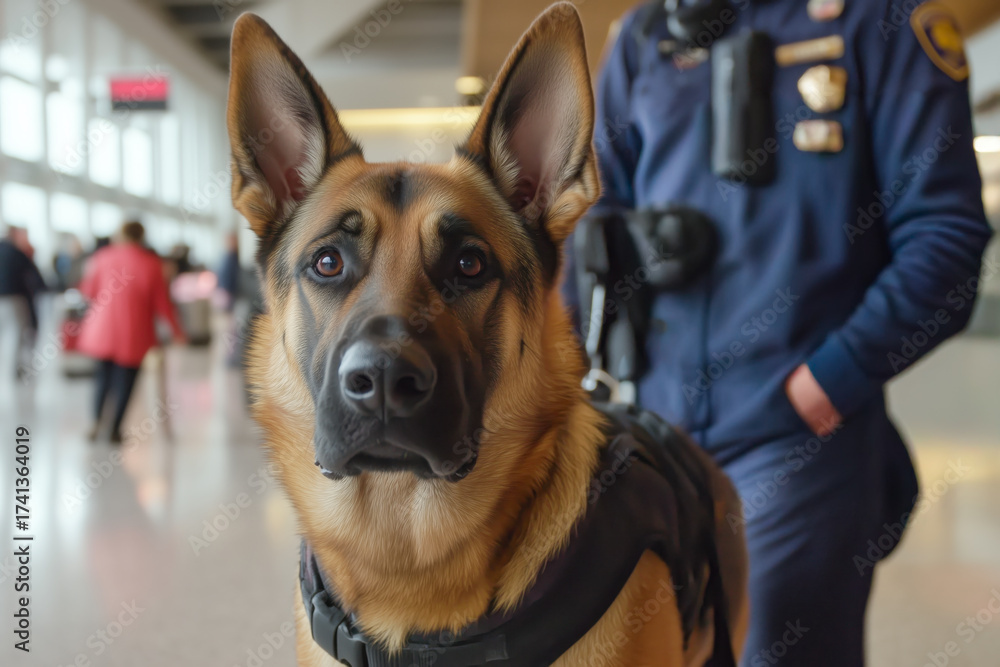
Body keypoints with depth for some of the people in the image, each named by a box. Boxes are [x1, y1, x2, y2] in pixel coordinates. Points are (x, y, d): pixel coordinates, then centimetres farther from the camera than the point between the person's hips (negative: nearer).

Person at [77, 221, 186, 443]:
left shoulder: (102, 257, 0)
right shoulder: (151, 263, -5)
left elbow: (88, 291, 6)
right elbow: (161, 301, -4)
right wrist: (176, 329, 7)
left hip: (102, 330, 2)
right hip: (134, 335, -2)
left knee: (103, 376, 18)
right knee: (124, 381, 7)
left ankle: (96, 422, 7)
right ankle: (115, 429, 8)